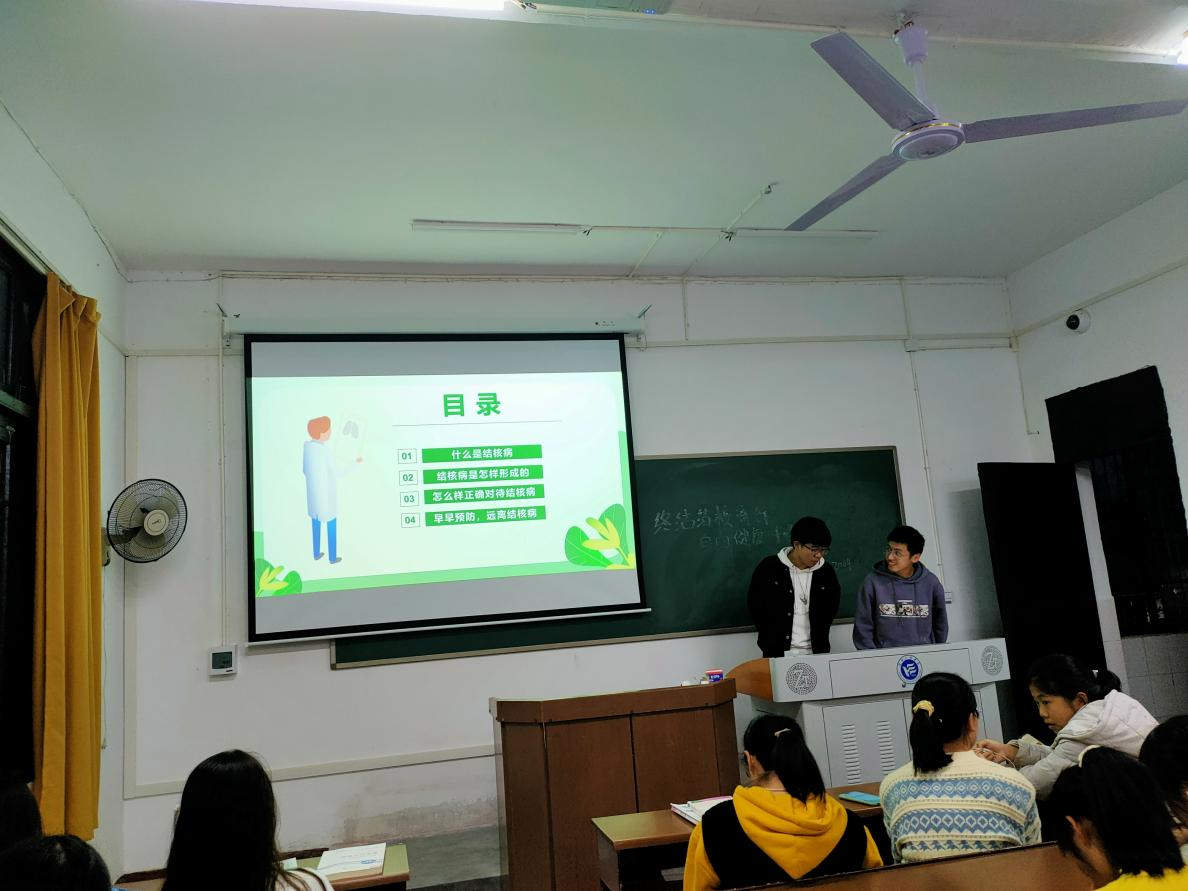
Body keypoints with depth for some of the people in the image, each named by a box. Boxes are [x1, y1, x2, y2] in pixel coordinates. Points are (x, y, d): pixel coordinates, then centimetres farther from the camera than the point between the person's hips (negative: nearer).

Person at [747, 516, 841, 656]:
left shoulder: (826, 572, 0)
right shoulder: (769, 568, -7)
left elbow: (831, 610, 13)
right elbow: (755, 606, 0)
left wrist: (820, 643, 4)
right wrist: (771, 648, -2)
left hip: (815, 653, 2)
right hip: (778, 653, -2)